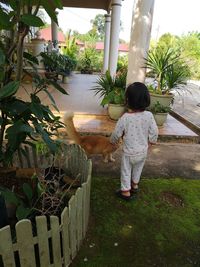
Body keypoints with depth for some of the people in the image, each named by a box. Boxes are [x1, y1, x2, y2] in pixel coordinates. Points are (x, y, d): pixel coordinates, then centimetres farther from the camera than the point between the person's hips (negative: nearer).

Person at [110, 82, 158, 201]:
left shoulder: (125, 118, -24)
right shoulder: (149, 115, -16)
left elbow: (117, 134, -13)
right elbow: (154, 132, -7)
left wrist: (113, 141, 9)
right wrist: (151, 141, 13)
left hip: (129, 152, -4)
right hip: (143, 151, 4)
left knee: (126, 171, 17)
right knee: (138, 169, 28)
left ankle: (126, 191, 30)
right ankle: (135, 184, 49)